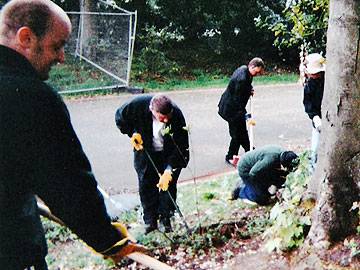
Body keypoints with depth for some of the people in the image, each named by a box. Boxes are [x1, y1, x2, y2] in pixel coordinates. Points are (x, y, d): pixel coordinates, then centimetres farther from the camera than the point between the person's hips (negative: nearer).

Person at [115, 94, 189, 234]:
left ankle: (165, 218, 18)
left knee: (168, 184, 0)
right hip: (144, 150, 1)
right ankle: (150, 220, 16)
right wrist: (132, 133, -16)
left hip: (169, 154, -1)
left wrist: (169, 171, -33)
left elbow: (180, 147, -28)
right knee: (146, 184, 4)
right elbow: (120, 117, -6)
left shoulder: (176, 115, -32)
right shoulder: (138, 105, -30)